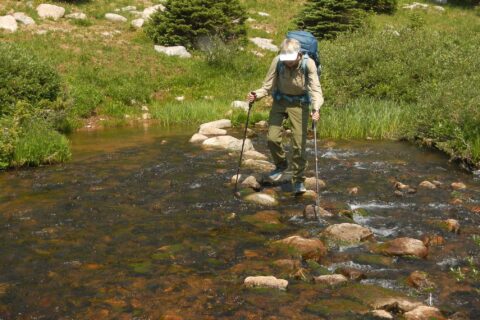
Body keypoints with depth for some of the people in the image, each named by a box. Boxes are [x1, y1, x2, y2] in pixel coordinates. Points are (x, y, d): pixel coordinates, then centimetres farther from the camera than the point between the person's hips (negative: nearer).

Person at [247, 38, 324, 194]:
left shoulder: (308, 64, -23)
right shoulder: (277, 61, -18)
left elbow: (315, 88, -25)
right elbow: (268, 85, -11)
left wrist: (316, 108, -42)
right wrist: (256, 95, -30)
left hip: (300, 103, -2)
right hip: (280, 100, 2)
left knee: (299, 143, -5)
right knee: (272, 138, -6)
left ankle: (299, 180, 11)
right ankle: (281, 165, 25)